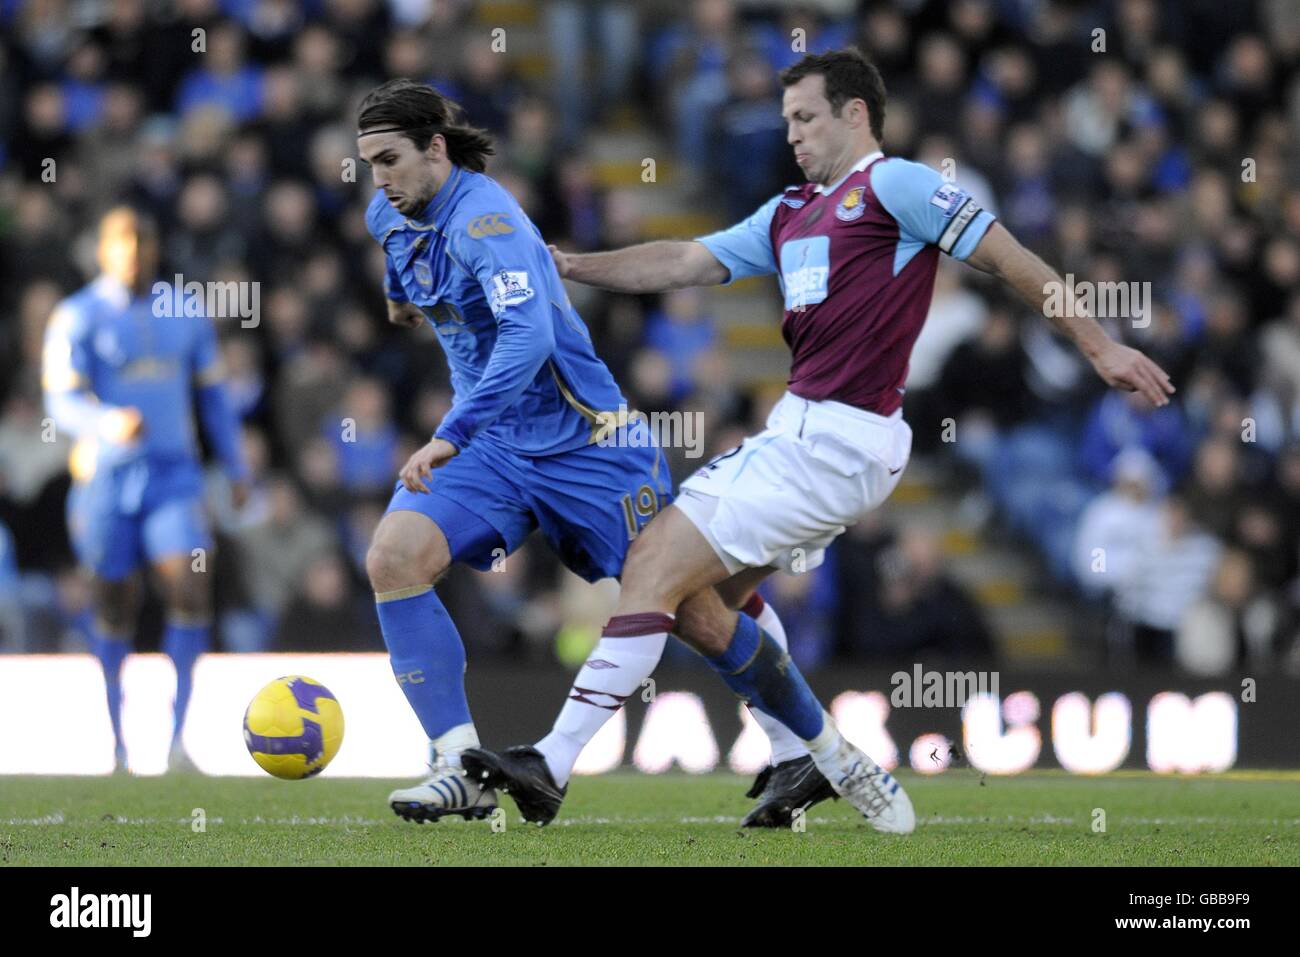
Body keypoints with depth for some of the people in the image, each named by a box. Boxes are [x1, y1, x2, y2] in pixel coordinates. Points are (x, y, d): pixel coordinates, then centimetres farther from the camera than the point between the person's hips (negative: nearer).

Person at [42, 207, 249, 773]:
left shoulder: (185, 313, 10)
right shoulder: (78, 318, -2)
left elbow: (211, 393, 19)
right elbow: (63, 402, -11)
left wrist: (235, 467, 17)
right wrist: (109, 423, -32)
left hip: (174, 472, 2)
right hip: (107, 475, -2)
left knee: (191, 591, -14)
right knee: (116, 603, 4)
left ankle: (176, 737, -10)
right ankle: (116, 741, 17)